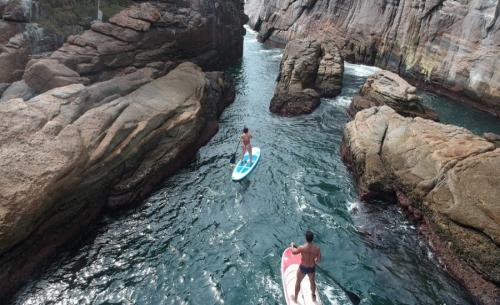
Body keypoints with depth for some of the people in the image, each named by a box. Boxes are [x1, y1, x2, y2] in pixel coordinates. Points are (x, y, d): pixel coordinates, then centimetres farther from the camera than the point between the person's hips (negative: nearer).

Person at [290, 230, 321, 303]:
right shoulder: (317, 248, -23)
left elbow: (294, 252, -9)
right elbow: (318, 260, -10)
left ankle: (295, 298, 45)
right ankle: (313, 296, 55)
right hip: (312, 268, 3)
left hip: (303, 268, -2)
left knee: (298, 282, 24)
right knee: (312, 282, 31)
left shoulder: (302, 248, -30)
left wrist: (292, 245, 12)